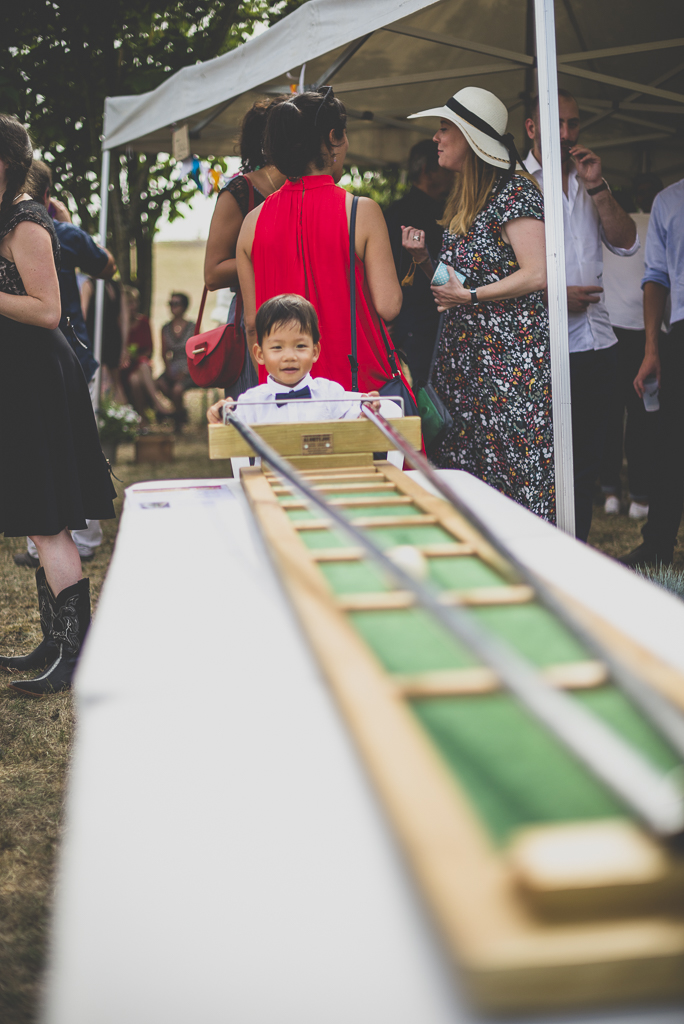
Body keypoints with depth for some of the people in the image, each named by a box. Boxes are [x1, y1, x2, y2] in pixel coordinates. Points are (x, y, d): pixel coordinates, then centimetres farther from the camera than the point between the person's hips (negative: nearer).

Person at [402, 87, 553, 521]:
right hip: (464, 355, 9)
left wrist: (469, 296, -14)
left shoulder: (514, 192, -8)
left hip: (511, 354, -8)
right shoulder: (463, 201, 19)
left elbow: (537, 275, -17)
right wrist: (423, 257, 5)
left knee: (512, 469, -9)